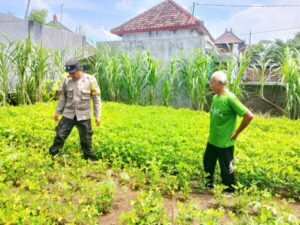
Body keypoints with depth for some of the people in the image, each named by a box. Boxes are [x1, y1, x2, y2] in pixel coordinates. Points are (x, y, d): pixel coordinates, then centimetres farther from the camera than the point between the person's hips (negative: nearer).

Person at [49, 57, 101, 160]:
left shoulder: (90, 80, -12)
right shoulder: (67, 80, -2)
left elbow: (97, 99, -6)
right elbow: (63, 97, 10)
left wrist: (97, 115, -7)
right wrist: (57, 112, 12)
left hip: (83, 116, -2)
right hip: (68, 114, 2)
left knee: (86, 139, 9)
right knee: (60, 135, 6)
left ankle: (89, 157, 28)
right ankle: (51, 155, 23)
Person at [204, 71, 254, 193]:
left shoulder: (230, 98, -20)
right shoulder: (215, 97, 3)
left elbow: (249, 116, -22)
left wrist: (236, 133, -15)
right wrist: (213, 131, 10)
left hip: (224, 143, -8)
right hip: (212, 140, 8)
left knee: (226, 169, 9)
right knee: (207, 163, 23)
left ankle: (230, 190, 31)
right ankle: (208, 184, 44)